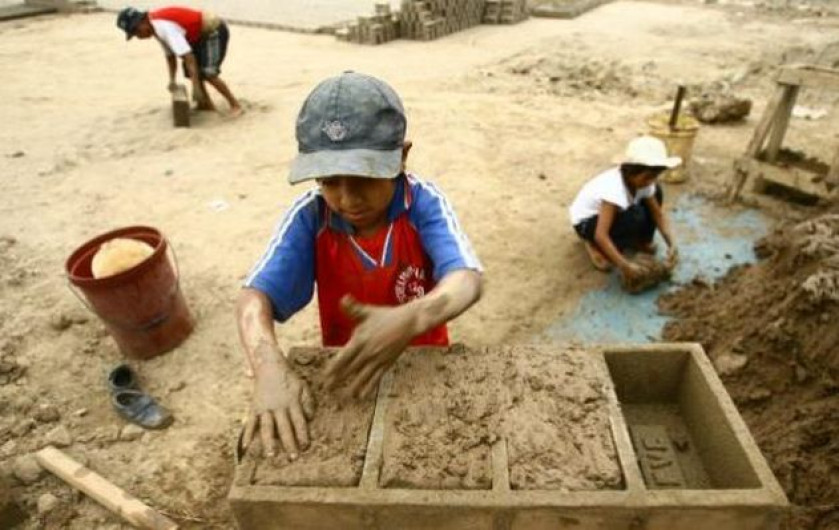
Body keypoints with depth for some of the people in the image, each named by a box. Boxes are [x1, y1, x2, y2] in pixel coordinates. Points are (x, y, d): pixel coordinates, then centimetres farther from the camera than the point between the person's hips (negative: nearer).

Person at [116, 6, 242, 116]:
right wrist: (172, 80, 4)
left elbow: (188, 56, -35)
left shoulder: (163, 26, -27)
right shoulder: (156, 26, 3)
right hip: (201, 35, 10)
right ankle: (206, 104, 17)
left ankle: (235, 105, -7)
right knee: (191, 70, 10)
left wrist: (196, 87, -38)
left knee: (208, 73, -18)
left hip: (215, 31, -10)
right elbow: (170, 54, 13)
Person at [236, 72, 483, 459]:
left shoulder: (423, 202, -21)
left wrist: (410, 320, -55)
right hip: (342, 369, 2)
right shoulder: (309, 216, -18)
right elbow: (255, 296, -26)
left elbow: (466, 281, -34)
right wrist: (270, 369, -47)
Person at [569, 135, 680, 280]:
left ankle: (640, 241, 6)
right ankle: (595, 246, -10)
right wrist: (624, 265, -43)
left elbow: (658, 214, -7)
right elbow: (600, 235, -42)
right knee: (635, 217, -33)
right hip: (586, 221, -7)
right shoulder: (613, 189, -37)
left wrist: (671, 244, -21)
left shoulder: (642, 181, -15)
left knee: (656, 192, -8)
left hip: (614, 211, 8)